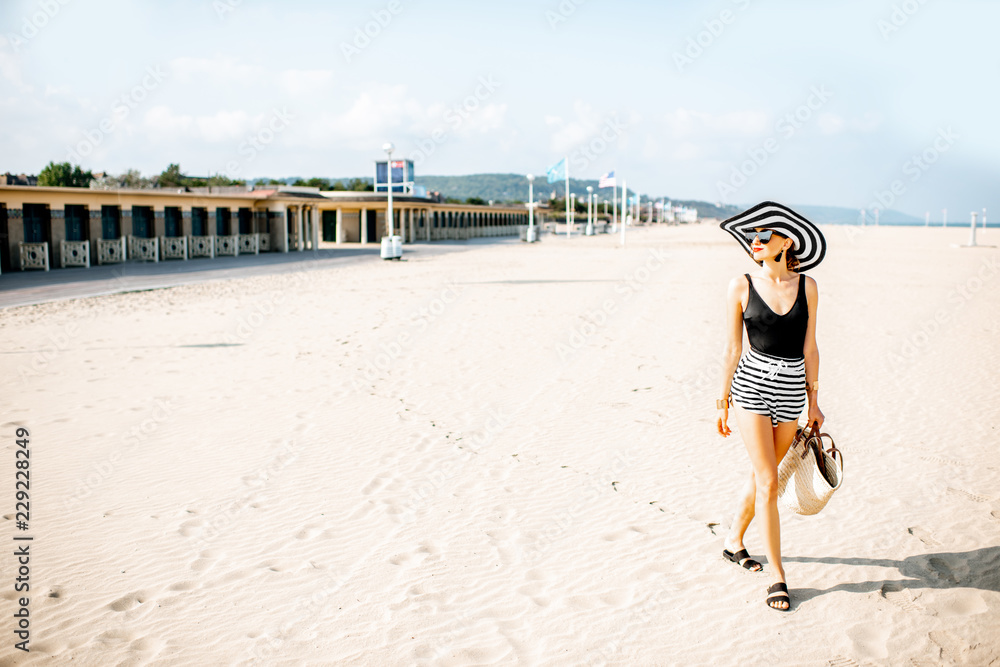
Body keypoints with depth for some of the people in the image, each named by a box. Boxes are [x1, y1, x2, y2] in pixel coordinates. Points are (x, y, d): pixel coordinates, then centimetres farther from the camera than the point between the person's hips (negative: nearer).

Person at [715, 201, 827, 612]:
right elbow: (732, 349, 0)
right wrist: (723, 401, 3)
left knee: (762, 475, 14)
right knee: (768, 481, -5)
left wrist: (813, 403, 8)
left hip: (792, 389, 3)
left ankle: (734, 541, 37)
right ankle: (777, 575, 6)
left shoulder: (806, 286, 2)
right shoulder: (742, 286, -5)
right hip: (752, 385, -3)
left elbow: (809, 348, 7)